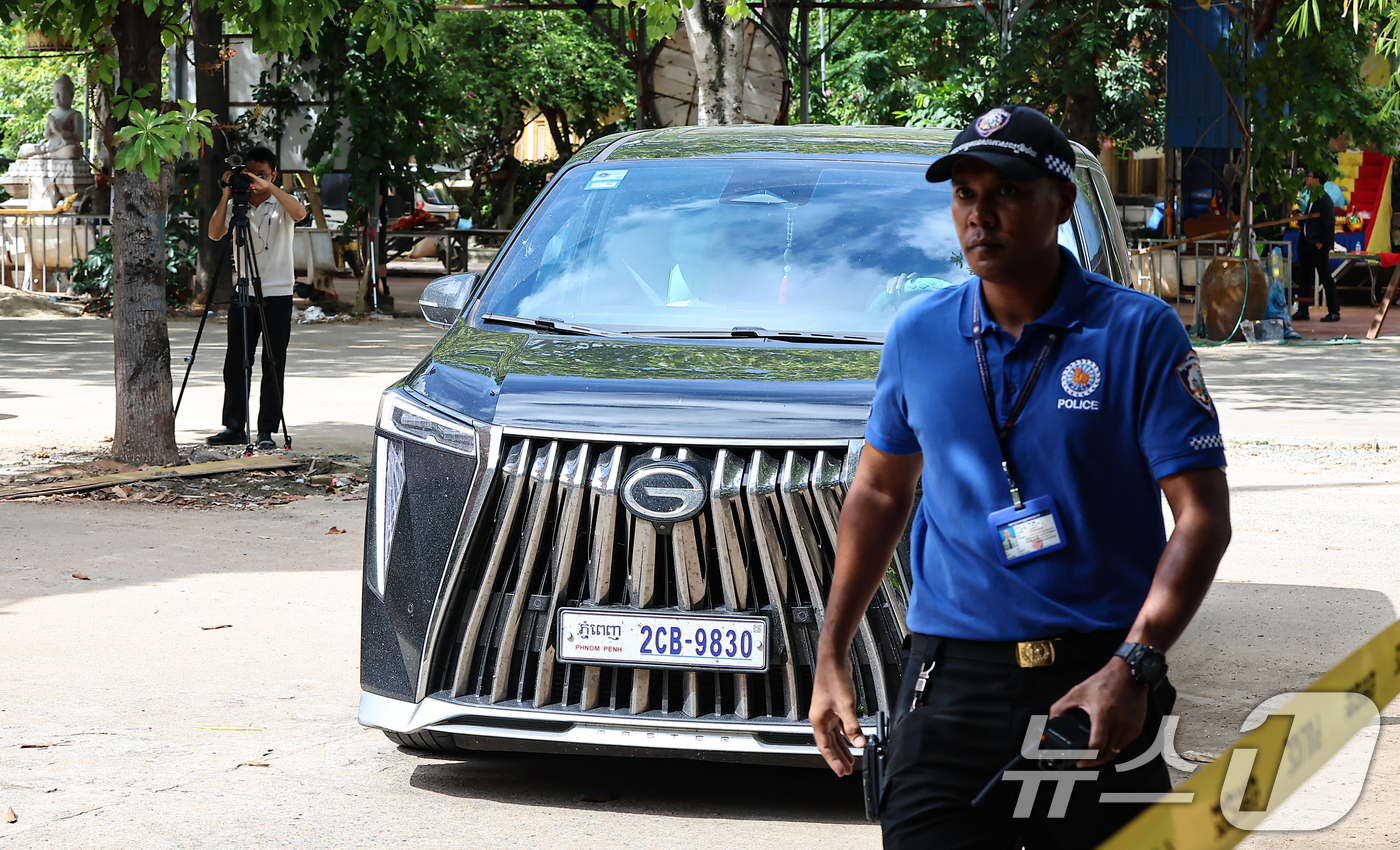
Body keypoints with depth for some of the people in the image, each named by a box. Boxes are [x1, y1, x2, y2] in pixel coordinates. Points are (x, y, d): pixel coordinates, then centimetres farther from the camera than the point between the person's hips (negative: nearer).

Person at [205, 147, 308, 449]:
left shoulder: (280, 205, 0)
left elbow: (299, 213, -23)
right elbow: (215, 234, -8)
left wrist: (268, 187, -27)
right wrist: (227, 194, -15)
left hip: (277, 296, -3)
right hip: (243, 295, 3)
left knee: (273, 367, -1)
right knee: (235, 364, 5)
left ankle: (267, 431, 4)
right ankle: (234, 427, 12)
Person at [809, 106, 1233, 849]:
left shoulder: (1139, 333, -4)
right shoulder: (916, 336, 8)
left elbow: (1203, 515, -7)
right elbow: (878, 494, 19)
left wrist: (1133, 667, -19)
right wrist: (830, 657, 14)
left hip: (1097, 683, -2)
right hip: (948, 682, 2)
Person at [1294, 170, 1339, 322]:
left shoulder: (1324, 199, -14)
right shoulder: (1312, 198, 14)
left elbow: (1330, 222, -18)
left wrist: (1321, 242, -18)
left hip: (1318, 245, -10)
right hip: (1307, 244, 10)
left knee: (1326, 278, -4)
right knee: (1305, 278, 10)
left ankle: (1334, 312, 1)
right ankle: (1302, 311, 15)